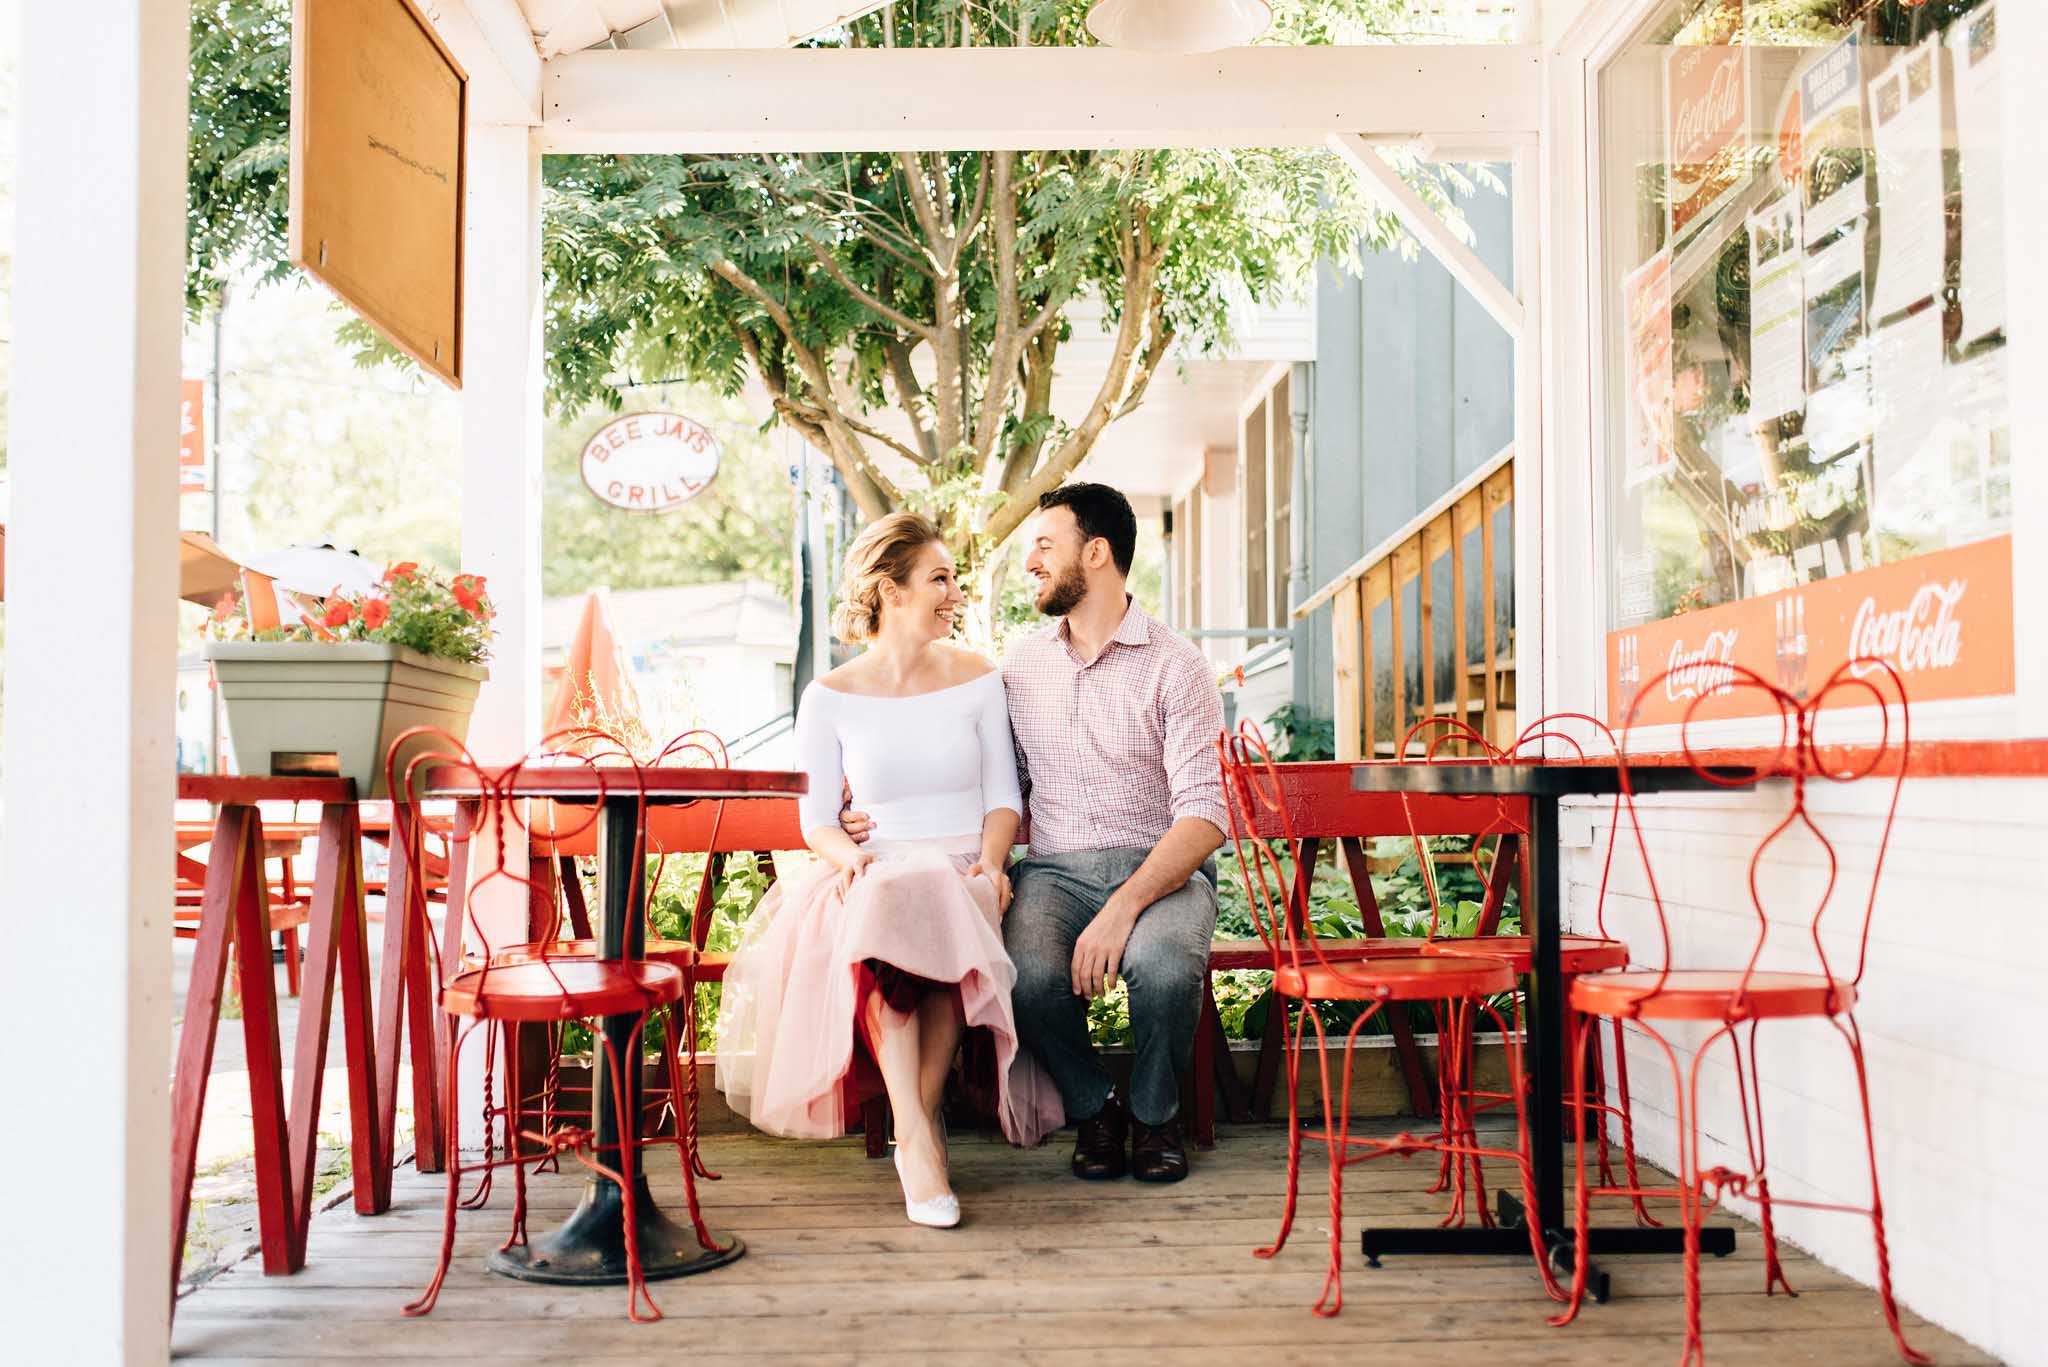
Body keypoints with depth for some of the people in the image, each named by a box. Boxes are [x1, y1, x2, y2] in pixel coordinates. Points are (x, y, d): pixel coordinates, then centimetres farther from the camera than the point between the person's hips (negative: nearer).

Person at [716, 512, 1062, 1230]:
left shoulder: (976, 678, 11)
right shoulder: (829, 698, 7)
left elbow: (1003, 793, 9)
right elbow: (817, 819, 7)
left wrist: (990, 860, -10)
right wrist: (851, 855, -15)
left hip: (965, 874, 1)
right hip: (880, 875, -1)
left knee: (940, 914, -37)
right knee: (889, 905, -38)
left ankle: (915, 1127, -27)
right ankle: (920, 1134, -39)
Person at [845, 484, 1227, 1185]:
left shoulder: (1175, 666, -2)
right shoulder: (1020, 665, 14)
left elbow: (1203, 816, -11)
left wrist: (1122, 909, -24)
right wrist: (885, 818, 5)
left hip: (1160, 869, -2)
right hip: (1053, 870, 3)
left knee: (1163, 965, -36)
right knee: (1028, 974, -31)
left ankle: (1155, 1114, -3)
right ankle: (1093, 1107, 0)